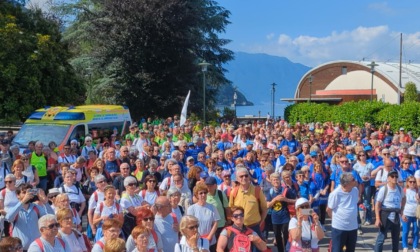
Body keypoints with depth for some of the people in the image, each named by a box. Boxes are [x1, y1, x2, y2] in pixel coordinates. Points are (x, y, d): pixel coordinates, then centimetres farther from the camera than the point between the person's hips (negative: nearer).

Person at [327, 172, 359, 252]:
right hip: (339, 227, -5)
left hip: (353, 227, 5)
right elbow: (328, 210, -8)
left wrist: (351, 218, 11)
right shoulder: (335, 194, -20)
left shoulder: (355, 190, -4)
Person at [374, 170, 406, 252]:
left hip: (396, 217, 6)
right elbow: (377, 204, -13)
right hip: (386, 217, -6)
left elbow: (403, 198, 26)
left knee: (396, 239, 15)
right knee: (381, 238, -6)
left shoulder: (399, 189, 4)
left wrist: (401, 209, 14)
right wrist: (378, 218, -19)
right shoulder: (383, 189, -13)